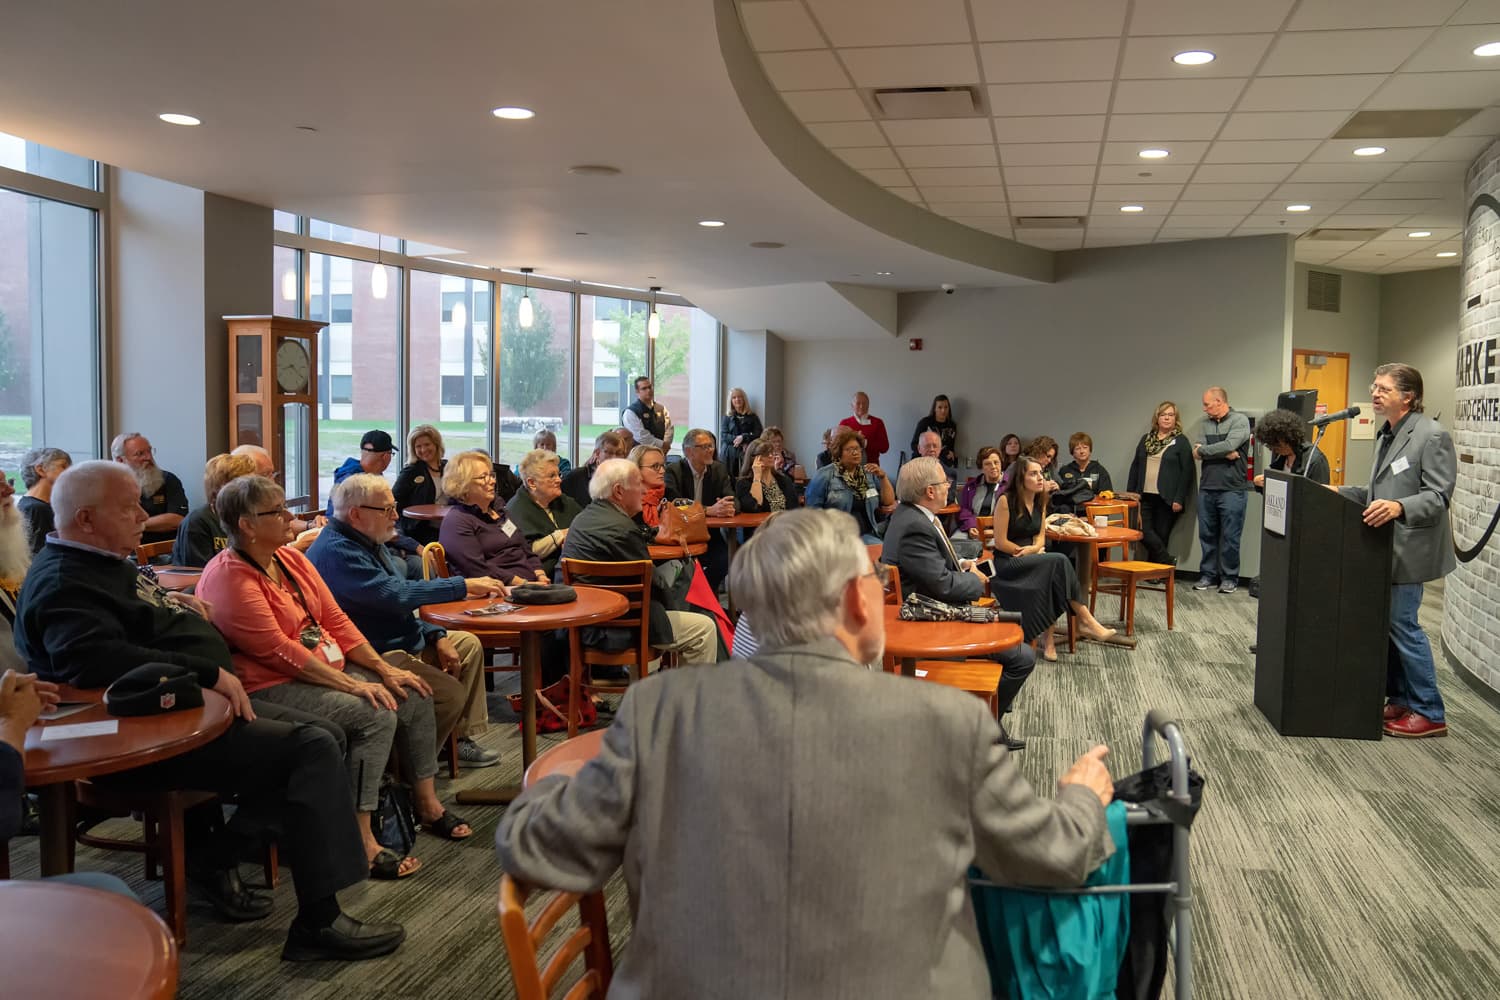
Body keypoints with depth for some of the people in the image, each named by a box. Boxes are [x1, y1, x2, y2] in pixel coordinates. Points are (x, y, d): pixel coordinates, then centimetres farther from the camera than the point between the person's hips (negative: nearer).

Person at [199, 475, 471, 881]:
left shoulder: (292, 559, 9)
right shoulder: (228, 578, -18)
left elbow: (335, 619, 10)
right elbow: (278, 651, -23)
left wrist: (384, 669, 0)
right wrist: (353, 685, -24)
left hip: (328, 668, 9)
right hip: (271, 688, -9)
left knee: (414, 696, 0)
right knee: (376, 715, -26)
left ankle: (426, 803, 15)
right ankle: (359, 840, -22)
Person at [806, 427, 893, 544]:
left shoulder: (869, 474, 16)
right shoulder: (824, 476, 2)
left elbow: (889, 502, 13)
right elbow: (812, 508, 0)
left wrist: (883, 477, -1)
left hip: (866, 535, 4)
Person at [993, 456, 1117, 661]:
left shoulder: (1040, 501, 9)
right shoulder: (1006, 500, -12)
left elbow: (1040, 537, 14)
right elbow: (1000, 542, -12)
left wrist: (1034, 548, -8)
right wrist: (1024, 552, -9)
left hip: (1031, 558, 6)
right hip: (1007, 562, -6)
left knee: (1050, 576, -29)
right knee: (1059, 561, -28)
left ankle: (1048, 637, -26)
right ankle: (1086, 620, -25)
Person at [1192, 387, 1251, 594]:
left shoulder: (1239, 420, -2)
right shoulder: (1205, 424, 12)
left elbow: (1229, 445, -17)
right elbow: (1196, 451, -1)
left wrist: (1204, 450, -5)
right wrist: (1225, 453, -10)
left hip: (1232, 489, -5)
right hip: (1207, 489, 5)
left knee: (1230, 537, 1)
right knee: (1207, 535, 9)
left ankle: (1229, 578, 10)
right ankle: (1208, 575, 18)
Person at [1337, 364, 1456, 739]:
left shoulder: (1432, 436, -12)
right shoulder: (1386, 435, 14)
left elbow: (1438, 495, -17)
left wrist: (1399, 507, -33)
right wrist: (1341, 493, 10)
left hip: (1410, 549, -8)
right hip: (1385, 545, 8)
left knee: (1402, 624, -5)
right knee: (1385, 623, 11)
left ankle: (1429, 714, 6)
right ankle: (1400, 700, 23)